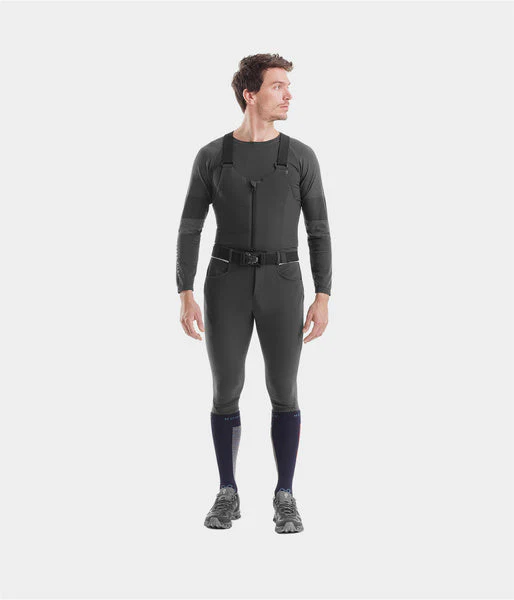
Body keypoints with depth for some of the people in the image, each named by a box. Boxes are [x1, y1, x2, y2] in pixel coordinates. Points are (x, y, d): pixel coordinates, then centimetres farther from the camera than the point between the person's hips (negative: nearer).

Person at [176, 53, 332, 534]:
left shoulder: (302, 157, 4)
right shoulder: (211, 156, 4)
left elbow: (318, 232, 5)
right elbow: (189, 231, 3)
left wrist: (324, 298, -3)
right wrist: (185, 296, -6)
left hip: (281, 285, 0)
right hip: (227, 284, 0)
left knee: (283, 391, 0)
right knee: (226, 391, 3)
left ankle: (285, 498, 15)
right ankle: (227, 496, 18)